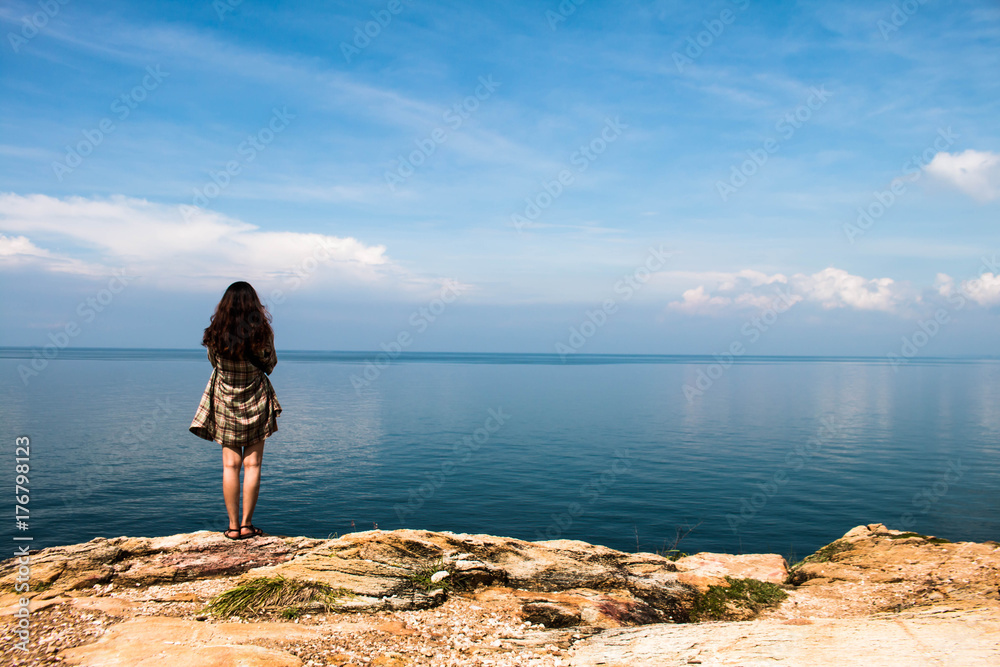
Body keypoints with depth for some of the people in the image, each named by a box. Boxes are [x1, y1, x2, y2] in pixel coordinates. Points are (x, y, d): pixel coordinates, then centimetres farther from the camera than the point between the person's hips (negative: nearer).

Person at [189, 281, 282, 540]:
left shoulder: (215, 334, -10)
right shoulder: (262, 333, -16)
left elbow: (214, 362, 8)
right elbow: (270, 364, -2)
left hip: (225, 402, 2)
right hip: (256, 402, -2)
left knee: (230, 465, 8)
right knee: (252, 464, 6)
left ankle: (233, 526, 11)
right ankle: (246, 525, 9)